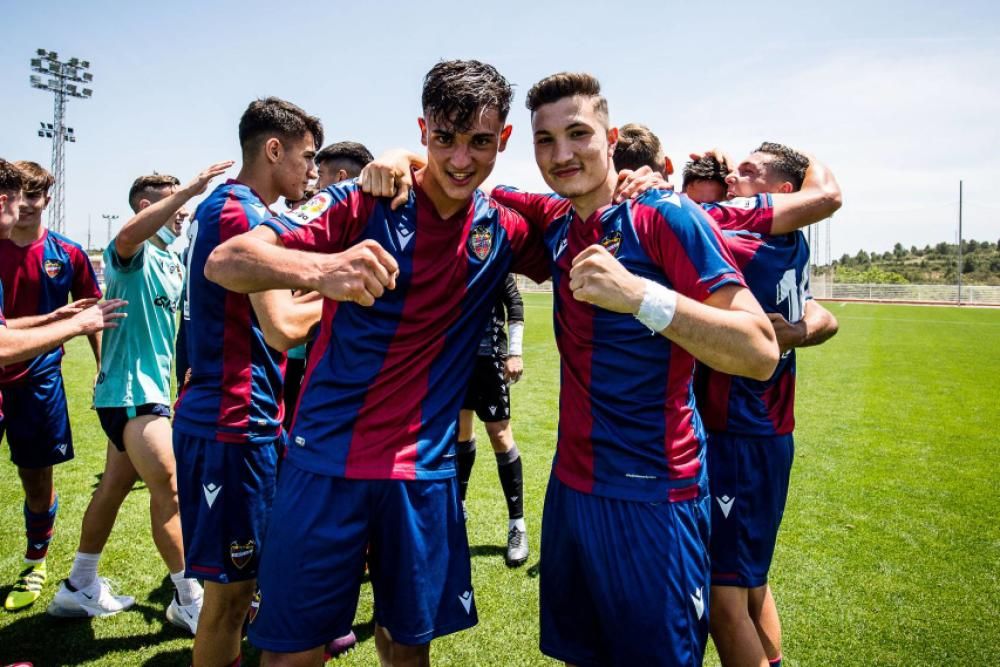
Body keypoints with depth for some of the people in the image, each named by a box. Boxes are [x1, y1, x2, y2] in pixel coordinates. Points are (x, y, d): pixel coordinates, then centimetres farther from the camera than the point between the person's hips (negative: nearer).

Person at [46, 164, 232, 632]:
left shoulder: (172, 263, 15)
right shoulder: (133, 253, -12)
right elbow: (129, 234, -37)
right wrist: (191, 188, -42)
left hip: (146, 387, 9)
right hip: (131, 389, -9)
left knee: (114, 488, 16)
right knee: (170, 488, -6)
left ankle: (79, 588, 30)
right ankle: (188, 600, 5)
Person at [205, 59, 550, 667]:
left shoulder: (503, 231, 2)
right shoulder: (366, 203, -10)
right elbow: (225, 261, -18)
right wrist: (320, 268, -40)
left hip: (426, 468, 3)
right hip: (328, 458, -2)